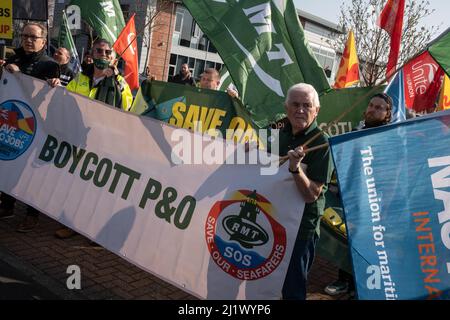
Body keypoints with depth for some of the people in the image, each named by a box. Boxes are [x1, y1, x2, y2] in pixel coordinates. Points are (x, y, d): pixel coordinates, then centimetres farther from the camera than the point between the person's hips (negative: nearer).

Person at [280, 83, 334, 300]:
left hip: (301, 225, -6)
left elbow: (311, 195, -21)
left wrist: (295, 167, -37)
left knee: (292, 289, 8)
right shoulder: (282, 131, 4)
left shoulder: (321, 143, -16)